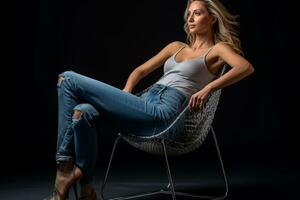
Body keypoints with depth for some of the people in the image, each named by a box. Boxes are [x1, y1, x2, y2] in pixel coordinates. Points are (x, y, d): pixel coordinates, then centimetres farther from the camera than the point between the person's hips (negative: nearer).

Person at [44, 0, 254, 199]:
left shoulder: (218, 49, 7)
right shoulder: (177, 46, 26)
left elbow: (246, 67, -14)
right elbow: (141, 70, 28)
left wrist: (207, 88, -23)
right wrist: (124, 98, 10)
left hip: (160, 114, -7)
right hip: (144, 105, 7)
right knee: (83, 113, -22)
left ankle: (66, 166, -6)